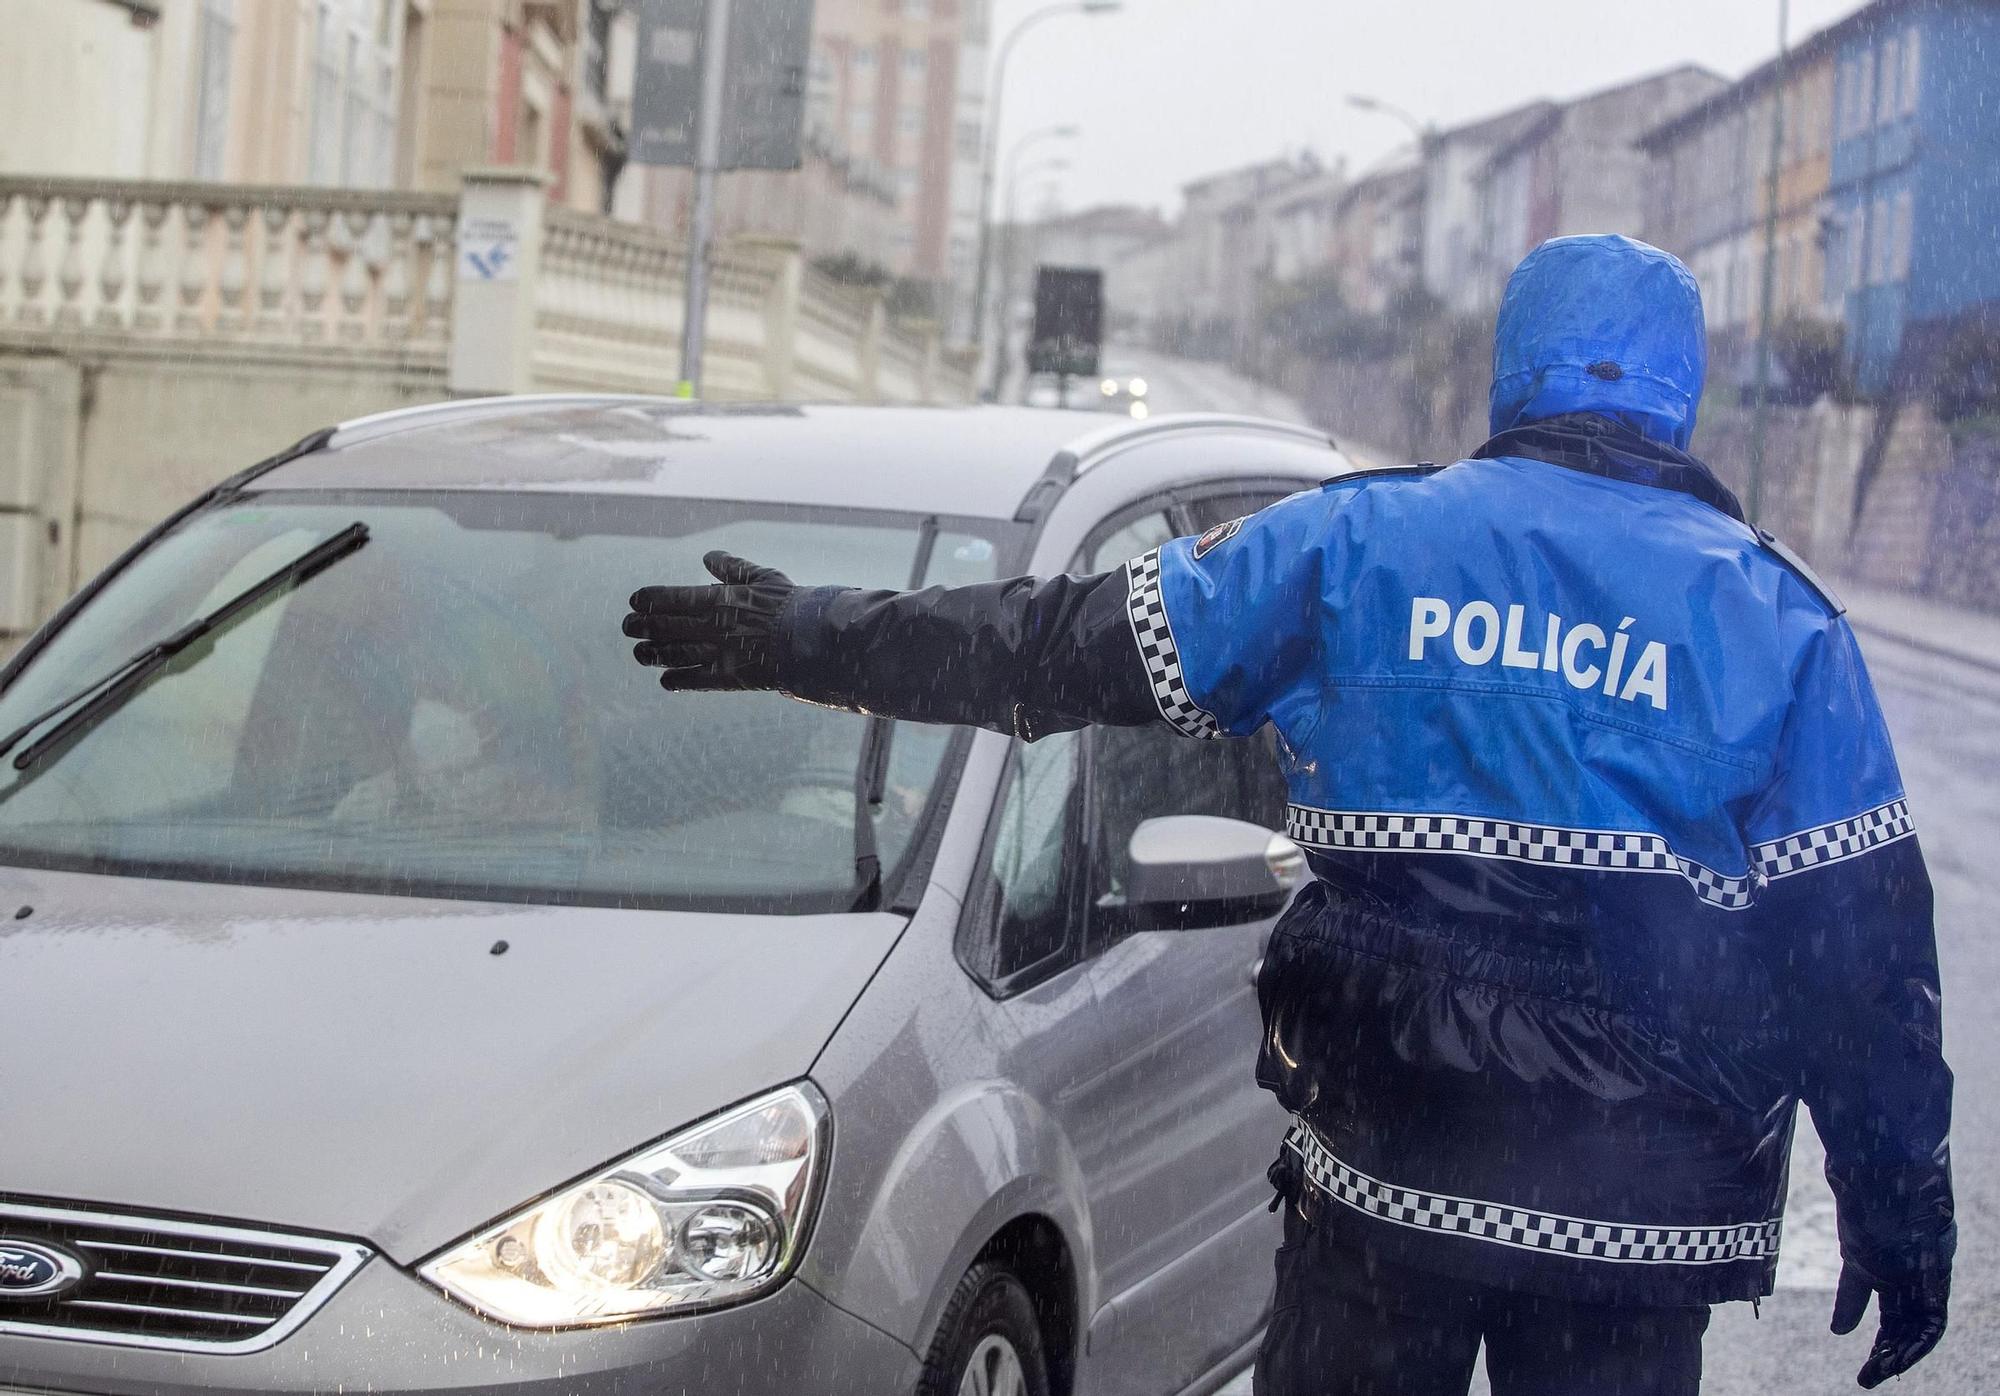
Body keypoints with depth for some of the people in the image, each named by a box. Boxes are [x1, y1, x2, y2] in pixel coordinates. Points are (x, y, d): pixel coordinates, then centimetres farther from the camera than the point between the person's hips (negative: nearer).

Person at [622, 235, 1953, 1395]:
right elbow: (1866, 936, 0)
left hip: (1380, 1174, 0)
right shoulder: (1780, 617, 1)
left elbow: (1064, 649, 4)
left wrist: (811, 635, 14)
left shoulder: (1356, 543, 1)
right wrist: (1905, 1208, 6)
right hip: (1639, 1221, 0)